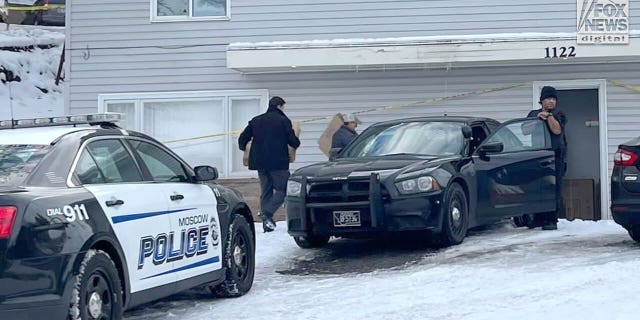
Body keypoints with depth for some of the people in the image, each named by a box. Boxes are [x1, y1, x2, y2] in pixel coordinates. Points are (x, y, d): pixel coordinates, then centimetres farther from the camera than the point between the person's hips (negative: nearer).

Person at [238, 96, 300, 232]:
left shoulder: (255, 121, 11)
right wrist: (296, 142, 18)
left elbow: (242, 139, 11)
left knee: (265, 191, 13)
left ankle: (267, 222, 9)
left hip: (260, 162, 5)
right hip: (278, 162, -5)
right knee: (281, 190, 0)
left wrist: (245, 150, 30)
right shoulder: (283, 120, -3)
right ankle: (267, 213, -20)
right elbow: (293, 141, -5)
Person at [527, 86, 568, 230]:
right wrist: (538, 118, -4)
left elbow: (557, 130, -5)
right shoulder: (533, 114, 22)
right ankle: (539, 218, 7)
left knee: (554, 189, -8)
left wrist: (548, 116, -7)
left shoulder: (559, 115, 13)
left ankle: (552, 220, -7)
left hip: (555, 155, -3)